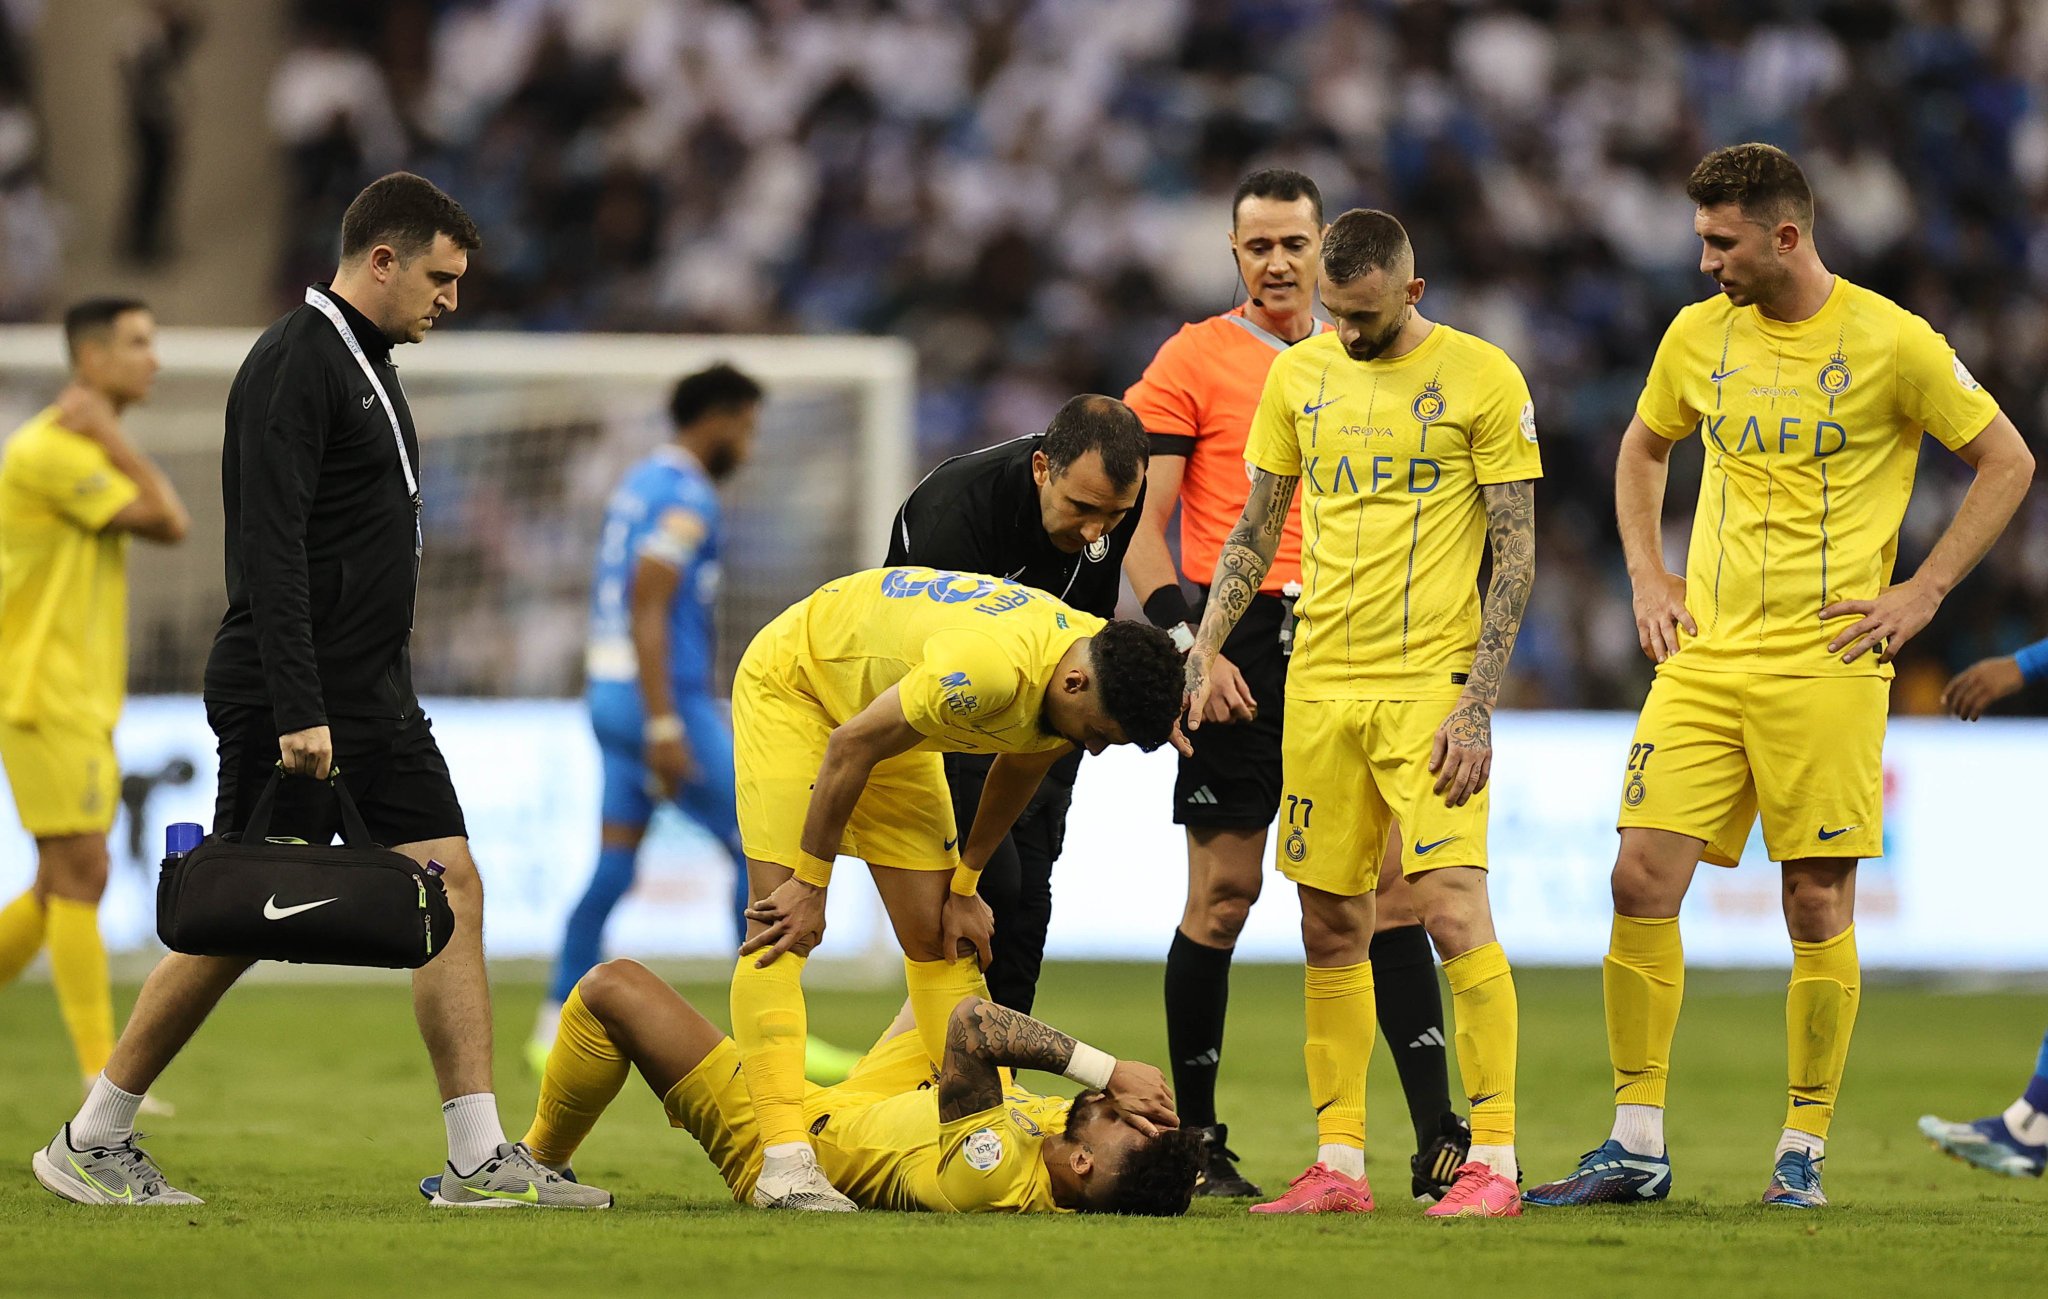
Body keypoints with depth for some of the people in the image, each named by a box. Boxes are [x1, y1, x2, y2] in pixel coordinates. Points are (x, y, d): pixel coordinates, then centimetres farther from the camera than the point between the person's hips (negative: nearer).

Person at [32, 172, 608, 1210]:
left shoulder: (366, 364, 16)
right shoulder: (294, 366, -14)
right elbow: (270, 549, -22)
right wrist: (298, 713, -27)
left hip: (375, 698, 9)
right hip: (295, 703, -9)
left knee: (453, 889, 1)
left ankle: (479, 1160, 1)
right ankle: (89, 1143, 7)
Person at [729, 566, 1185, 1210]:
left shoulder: (1099, 662, -15)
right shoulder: (989, 670, -41)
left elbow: (1020, 766, 6)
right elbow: (851, 745, -29)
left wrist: (965, 886, 11)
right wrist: (811, 885, -19)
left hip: (882, 703, 8)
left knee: (939, 938, 3)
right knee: (780, 930, -17)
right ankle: (785, 1161, -25)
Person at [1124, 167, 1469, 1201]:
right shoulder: (1193, 360, 2)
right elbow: (1141, 524, -1)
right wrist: (1189, 643, -13)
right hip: (1240, 647, -3)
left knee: (1390, 880, -5)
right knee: (1223, 892, 0)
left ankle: (1437, 1138, -8)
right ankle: (1193, 1136, 10)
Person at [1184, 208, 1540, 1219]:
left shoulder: (1481, 378, -4)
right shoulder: (1299, 375, 9)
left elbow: (1515, 554, -5)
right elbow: (1254, 533, 17)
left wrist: (1476, 704, -12)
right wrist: (1206, 643, 3)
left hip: (1433, 683, -5)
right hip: (1320, 683, 5)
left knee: (1452, 907, -13)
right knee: (1330, 927, 6)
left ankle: (1493, 1161, -9)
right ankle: (1338, 1164, 12)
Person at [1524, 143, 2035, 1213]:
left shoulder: (1891, 342, -6)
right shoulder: (1697, 335, 8)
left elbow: (2007, 462, 2)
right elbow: (1642, 450, 26)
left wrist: (1923, 592, -3)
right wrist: (1648, 578, 13)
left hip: (1826, 663, -4)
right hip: (1705, 658, 4)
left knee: (1818, 903, -2)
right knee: (1642, 880, -5)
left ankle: (1803, 1154, 8)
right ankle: (1636, 1146, 1)